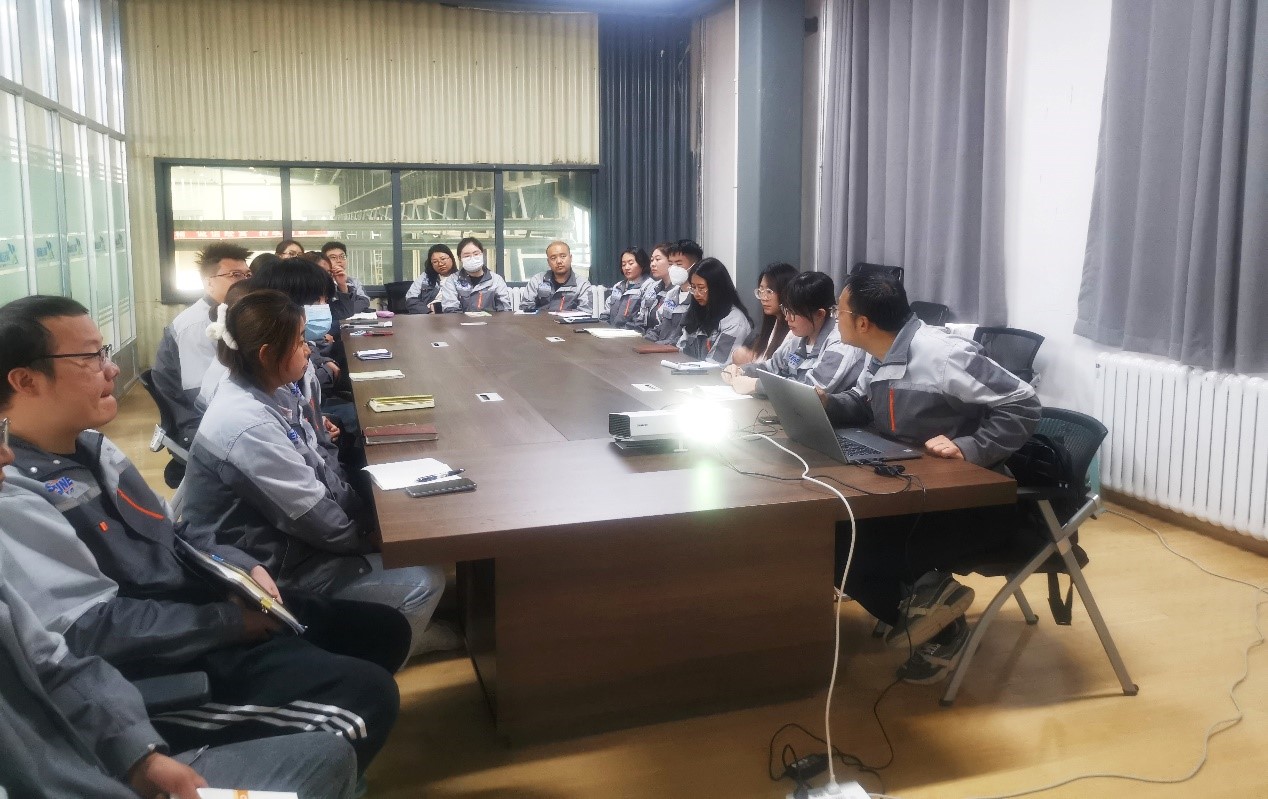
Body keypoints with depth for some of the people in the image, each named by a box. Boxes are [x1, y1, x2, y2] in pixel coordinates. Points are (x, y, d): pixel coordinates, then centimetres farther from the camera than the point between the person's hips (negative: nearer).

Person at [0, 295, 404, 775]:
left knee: (384, 630, 11)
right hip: (159, 669, -10)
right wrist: (228, 621, -19)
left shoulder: (90, 446, 9)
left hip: (202, 608, 10)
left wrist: (242, 568, -1)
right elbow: (93, 630, -26)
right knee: (368, 697, -20)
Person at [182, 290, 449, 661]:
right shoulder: (248, 428, -29)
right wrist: (374, 540, -8)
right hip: (275, 565, -10)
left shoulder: (258, 393, 1)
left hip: (289, 531, 10)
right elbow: (316, 518, -24)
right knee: (424, 582, -14)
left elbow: (317, 468, 9)